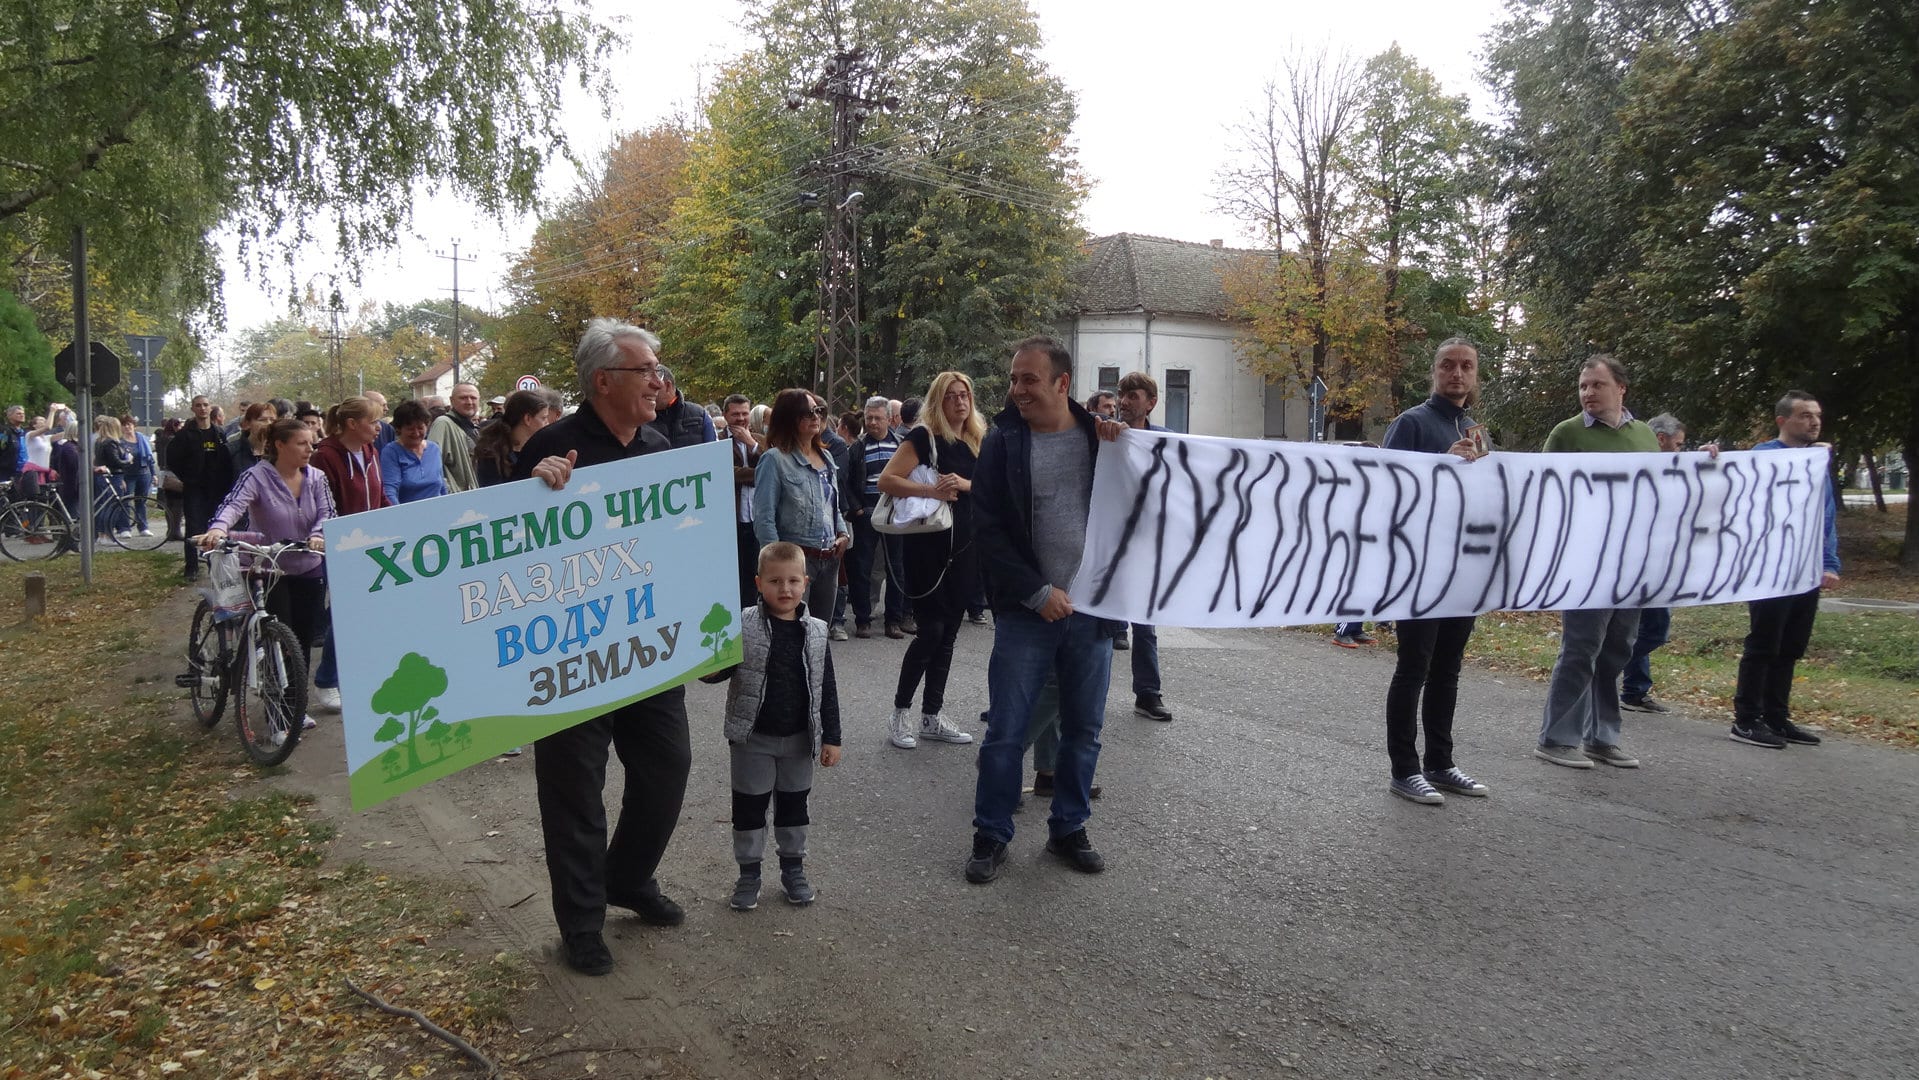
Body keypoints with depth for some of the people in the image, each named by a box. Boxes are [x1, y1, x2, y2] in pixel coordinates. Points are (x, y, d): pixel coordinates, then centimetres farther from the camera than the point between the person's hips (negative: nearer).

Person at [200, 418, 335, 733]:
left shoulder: (316, 478, 1)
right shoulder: (257, 477, -12)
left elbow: (327, 512, -6)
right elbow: (234, 504, -27)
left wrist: (318, 534, -29)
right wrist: (218, 529, -49)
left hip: (310, 570, 4)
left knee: (304, 642, 10)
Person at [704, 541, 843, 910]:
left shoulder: (815, 631, -5)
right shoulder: (743, 626, -12)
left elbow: (826, 688, 0)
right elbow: (719, 670, -9)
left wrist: (831, 737, -1)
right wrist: (708, 669, -34)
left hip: (799, 740, 2)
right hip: (753, 738, -2)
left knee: (794, 807, 16)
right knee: (748, 808, 9)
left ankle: (793, 869, 32)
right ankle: (749, 873, 24)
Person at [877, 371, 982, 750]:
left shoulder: (976, 441, 11)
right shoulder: (924, 437, -8)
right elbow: (887, 480, -16)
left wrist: (965, 484, -8)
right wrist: (932, 490, -24)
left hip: (964, 545, 6)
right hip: (927, 545, -6)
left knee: (948, 633, 8)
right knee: (931, 630, -7)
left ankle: (931, 717, 17)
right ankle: (901, 711, 9)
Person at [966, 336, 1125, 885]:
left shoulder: (1101, 435, 3)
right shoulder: (1002, 441, -2)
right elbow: (987, 530, -5)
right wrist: (1038, 592, -11)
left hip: (1093, 609, 2)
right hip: (1027, 611, -2)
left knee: (1083, 731, 12)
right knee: (1005, 732, 2)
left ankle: (1068, 829, 28)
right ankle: (991, 835, 18)